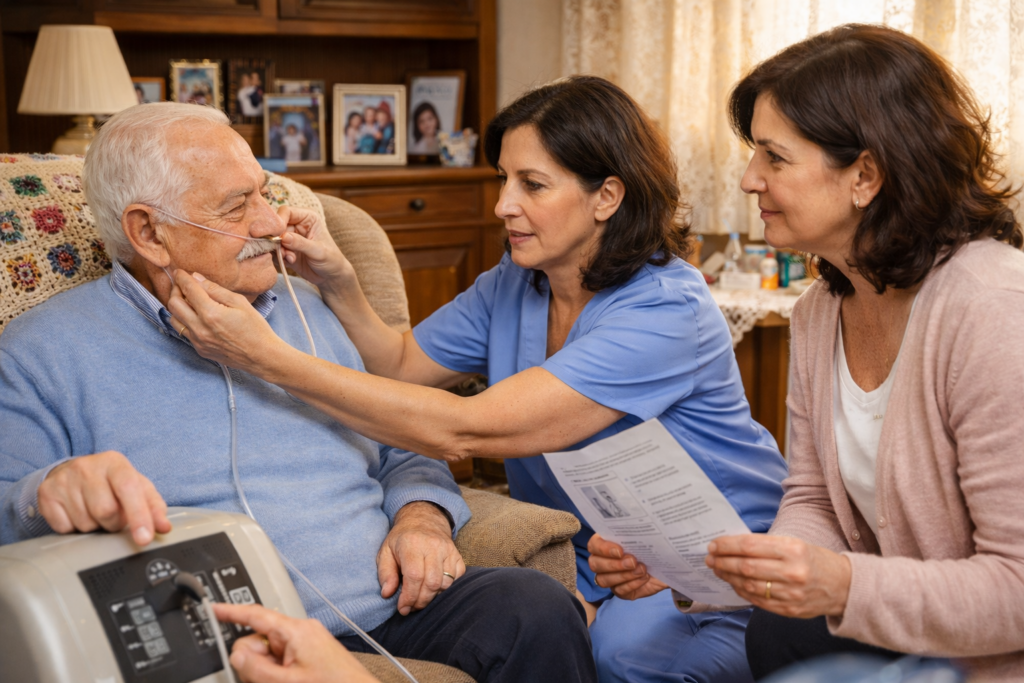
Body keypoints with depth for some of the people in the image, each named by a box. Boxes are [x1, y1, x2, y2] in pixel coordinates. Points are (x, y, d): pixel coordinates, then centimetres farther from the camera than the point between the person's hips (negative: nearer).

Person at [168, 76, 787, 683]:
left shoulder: (667, 311, -26)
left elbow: (465, 432, -32)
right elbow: (402, 365, 10)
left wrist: (268, 357, -32)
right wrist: (339, 283, -11)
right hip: (589, 566, 6)